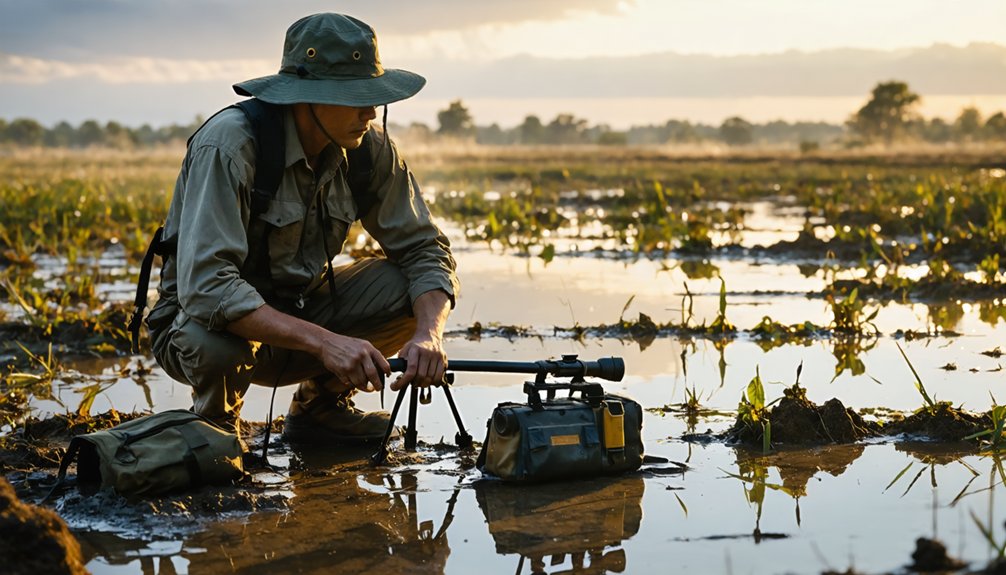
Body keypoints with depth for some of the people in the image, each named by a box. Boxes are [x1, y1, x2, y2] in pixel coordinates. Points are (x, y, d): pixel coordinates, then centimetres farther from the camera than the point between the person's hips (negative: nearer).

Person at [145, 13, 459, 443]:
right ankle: (215, 420, -2)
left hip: (298, 309, 5)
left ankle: (320, 407, 8)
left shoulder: (369, 148, -9)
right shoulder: (228, 145, -28)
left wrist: (429, 334, -25)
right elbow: (205, 287, -37)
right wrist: (324, 341, -43)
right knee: (214, 341, -40)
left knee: (413, 287, -15)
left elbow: (423, 249, -3)